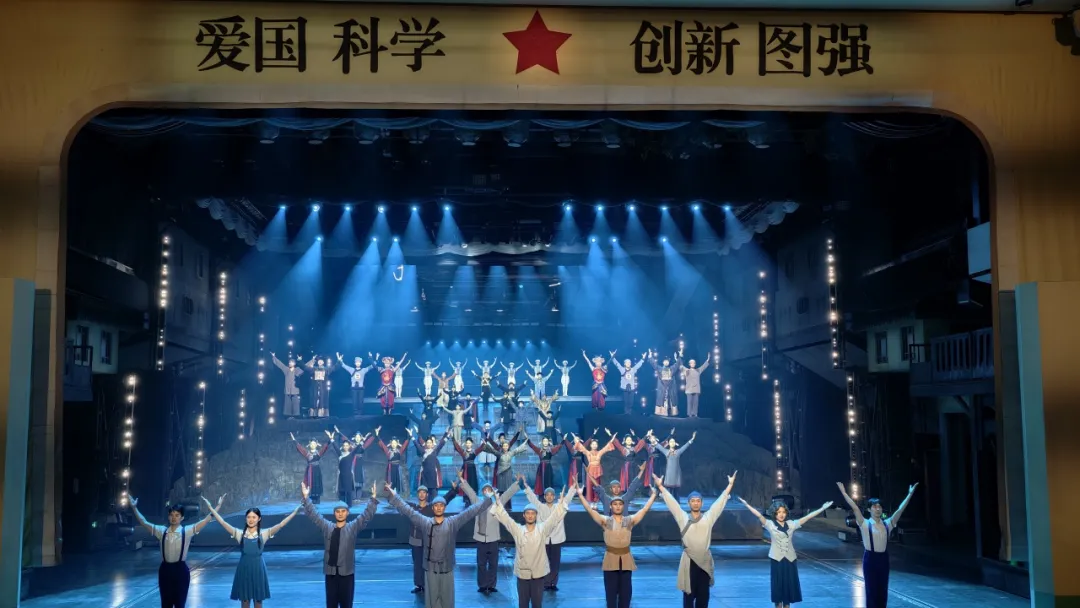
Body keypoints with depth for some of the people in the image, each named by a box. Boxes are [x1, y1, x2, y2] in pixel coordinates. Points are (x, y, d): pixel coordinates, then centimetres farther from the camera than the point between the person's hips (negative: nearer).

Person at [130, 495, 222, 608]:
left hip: (181, 569, -3)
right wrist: (134, 508, 0)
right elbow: (144, 522, 5)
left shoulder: (187, 531, -5)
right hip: (165, 569, 3)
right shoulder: (162, 531, 3)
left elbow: (205, 521, -11)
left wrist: (218, 506, -18)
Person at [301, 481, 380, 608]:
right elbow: (313, 515, 4)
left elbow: (367, 515, -8)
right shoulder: (327, 527, 6)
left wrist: (373, 498, -19)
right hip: (330, 570, 2)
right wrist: (305, 498, -6)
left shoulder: (353, 527, 1)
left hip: (346, 571, -2)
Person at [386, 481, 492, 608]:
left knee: (447, 598, 10)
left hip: (447, 567, 0)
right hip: (430, 567, 0)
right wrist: (393, 495, -9)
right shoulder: (425, 522, -1)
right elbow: (408, 510, -3)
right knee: (432, 597, 9)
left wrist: (489, 501, -9)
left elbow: (471, 511, -4)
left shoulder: (453, 522, -1)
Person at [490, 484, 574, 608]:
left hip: (538, 573, 0)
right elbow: (504, 517, -4)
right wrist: (498, 502, -14)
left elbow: (555, 516, -6)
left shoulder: (542, 529, -2)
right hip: (522, 573, 0)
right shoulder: (517, 530, -1)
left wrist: (561, 502, -18)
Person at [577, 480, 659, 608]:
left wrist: (654, 493, -4)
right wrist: (580, 494, -17)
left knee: (625, 591, 8)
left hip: (626, 560, 1)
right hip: (610, 560, -1)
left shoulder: (630, 520, 3)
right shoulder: (605, 521, -2)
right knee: (611, 591, 5)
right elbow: (590, 510, -9)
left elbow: (645, 509, 0)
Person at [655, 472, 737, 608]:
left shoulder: (708, 517, 3)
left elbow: (720, 501, 2)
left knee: (703, 594, 8)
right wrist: (660, 486, -7)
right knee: (689, 593, 5)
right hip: (689, 561, -1)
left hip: (705, 561, 1)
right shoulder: (683, 518, 1)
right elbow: (671, 502, -2)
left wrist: (730, 484, -1)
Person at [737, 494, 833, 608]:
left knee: (789, 584, 8)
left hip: (790, 559, 3)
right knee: (778, 584, 3)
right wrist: (746, 504, -29)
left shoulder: (791, 524, 4)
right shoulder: (770, 524, -5)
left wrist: (822, 508, -1)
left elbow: (807, 517, 2)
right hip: (776, 559, -3)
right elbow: (759, 515, -16)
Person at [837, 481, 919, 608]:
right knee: (871, 590, 0)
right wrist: (844, 492, -20)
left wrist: (910, 494, 2)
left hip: (883, 559, 4)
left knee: (883, 590, 9)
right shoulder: (865, 524, -6)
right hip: (870, 558, -4)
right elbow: (855, 508, -14)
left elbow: (900, 510, 4)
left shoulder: (887, 524, 5)